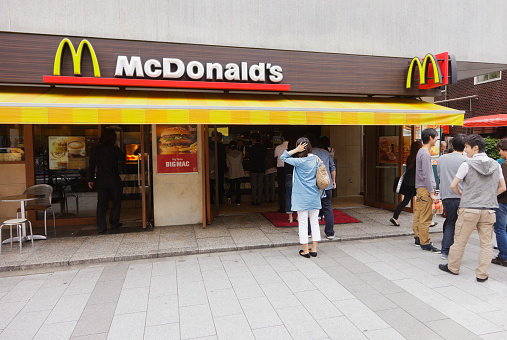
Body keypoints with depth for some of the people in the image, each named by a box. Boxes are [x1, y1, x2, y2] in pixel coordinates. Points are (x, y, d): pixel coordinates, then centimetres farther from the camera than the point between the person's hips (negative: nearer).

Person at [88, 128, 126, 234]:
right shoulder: (114, 149, -9)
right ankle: (114, 223, 20)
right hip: (114, 181, -3)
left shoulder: (95, 149, 1)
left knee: (101, 203, 6)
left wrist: (90, 179, 9)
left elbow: (92, 165, 4)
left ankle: (101, 227, 4)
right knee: (116, 201, 14)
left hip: (100, 181, 3)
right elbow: (123, 159, 5)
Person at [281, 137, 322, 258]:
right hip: (315, 196, 5)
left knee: (303, 224, 4)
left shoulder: (300, 162, -15)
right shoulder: (316, 159, 2)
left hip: (302, 197, -5)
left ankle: (306, 251, 12)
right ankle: (314, 249, 19)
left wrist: (296, 150, -10)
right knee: (314, 222, 12)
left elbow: (283, 157, -6)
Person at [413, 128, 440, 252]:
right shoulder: (425, 154, -15)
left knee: (418, 216, 15)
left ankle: (418, 238, 24)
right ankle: (425, 243, -2)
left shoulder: (421, 152, 16)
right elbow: (427, 175, -19)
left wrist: (432, 190, 25)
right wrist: (432, 193, -19)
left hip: (420, 189, 10)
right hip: (425, 189, -10)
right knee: (425, 218, -6)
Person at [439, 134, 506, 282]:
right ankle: (482, 274, 12)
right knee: (486, 243, 9)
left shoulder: (467, 164, -8)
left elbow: (453, 185, -5)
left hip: (469, 209, -4)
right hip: (489, 209, 4)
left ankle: (453, 267, 21)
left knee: (460, 240, 8)